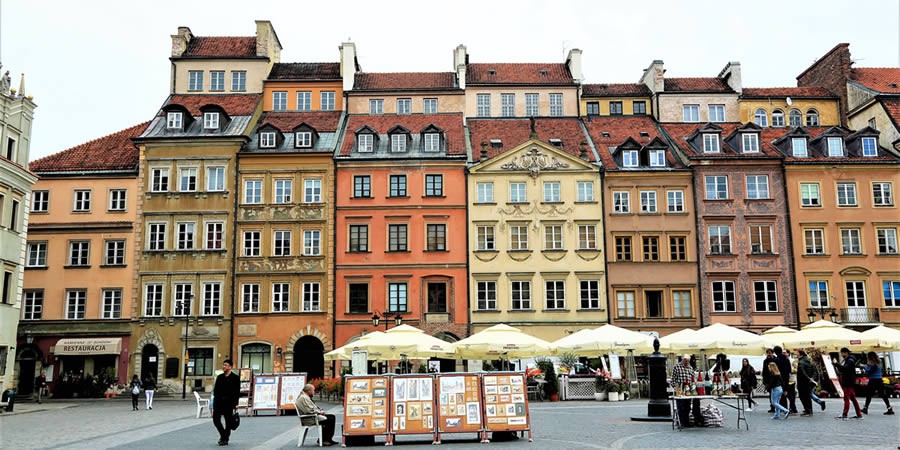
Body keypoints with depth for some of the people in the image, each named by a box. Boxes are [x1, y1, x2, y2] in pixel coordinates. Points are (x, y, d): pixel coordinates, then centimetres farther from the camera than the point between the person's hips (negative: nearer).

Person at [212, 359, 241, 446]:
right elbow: (215, 389, 14)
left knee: (228, 421, 2)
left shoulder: (235, 377, -1)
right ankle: (223, 435, 22)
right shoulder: (219, 377, 12)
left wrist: (235, 403, -9)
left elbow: (237, 391, -4)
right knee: (216, 419, 0)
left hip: (229, 402, -4)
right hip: (218, 402, 4)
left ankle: (225, 439, 15)